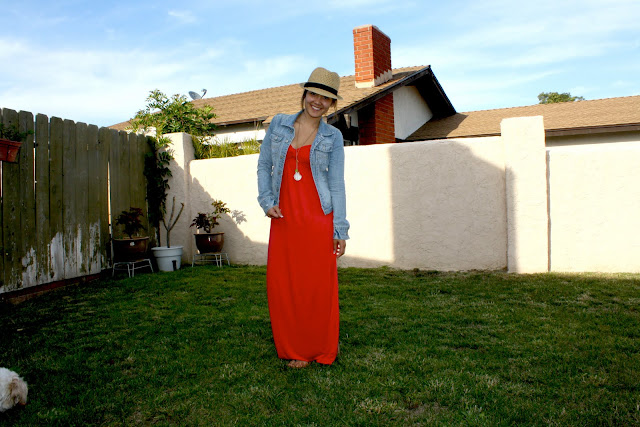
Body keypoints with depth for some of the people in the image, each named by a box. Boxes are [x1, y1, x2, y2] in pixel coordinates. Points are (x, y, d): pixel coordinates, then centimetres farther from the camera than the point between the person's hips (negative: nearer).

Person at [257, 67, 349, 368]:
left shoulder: (332, 137, 4)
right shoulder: (279, 124, 9)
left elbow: (336, 184, 1)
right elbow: (264, 165, 13)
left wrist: (341, 230, -4)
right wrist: (266, 201, -1)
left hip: (318, 218, -2)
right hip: (283, 217, 3)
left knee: (319, 285, 1)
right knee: (282, 284, 5)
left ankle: (319, 349, 21)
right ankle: (295, 350, 23)